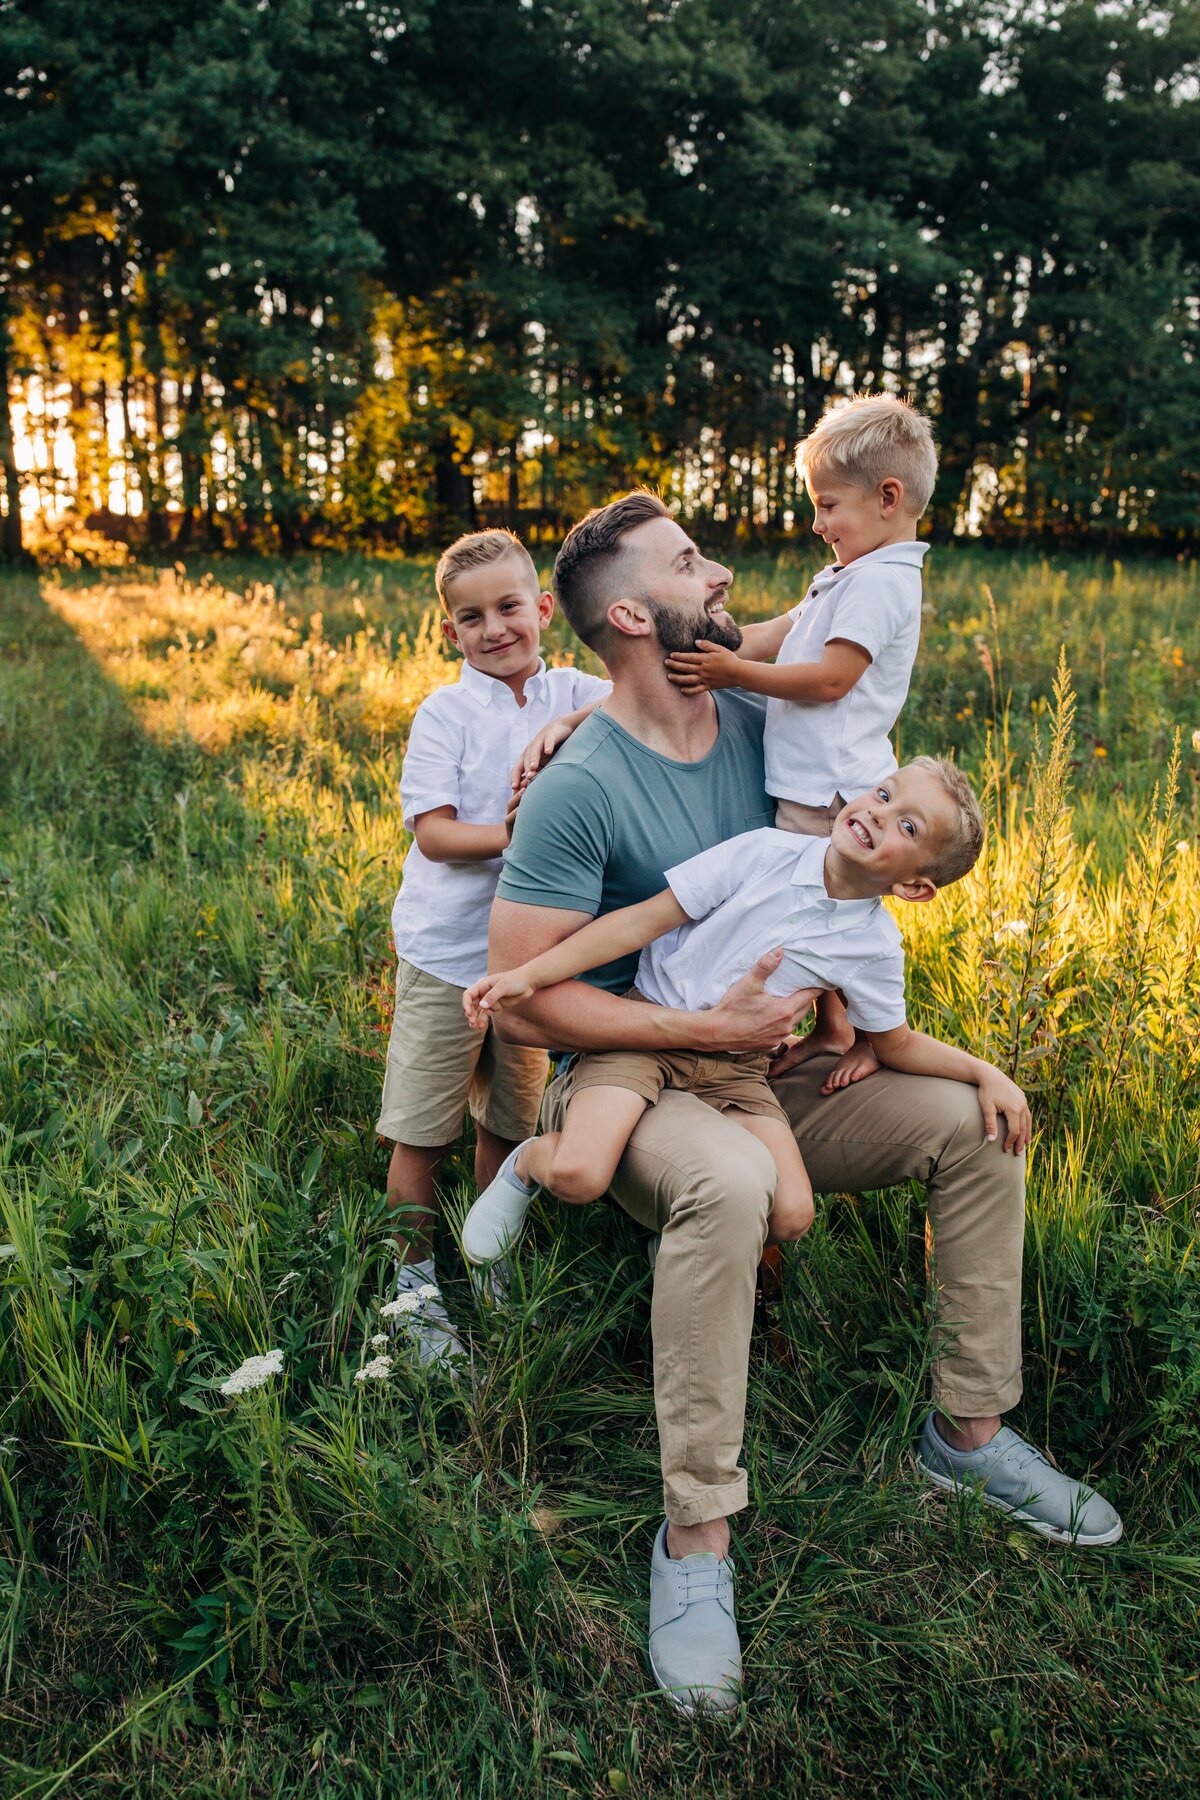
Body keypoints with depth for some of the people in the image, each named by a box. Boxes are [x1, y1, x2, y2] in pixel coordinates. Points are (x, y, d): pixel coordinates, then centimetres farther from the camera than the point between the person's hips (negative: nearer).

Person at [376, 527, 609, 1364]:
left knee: (510, 1123, 16)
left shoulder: (575, 696, 2)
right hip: (447, 953, -3)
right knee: (422, 1132, 4)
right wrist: (513, 836, -28)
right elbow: (432, 831, -13)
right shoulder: (446, 712, -7)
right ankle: (415, 1281, 23)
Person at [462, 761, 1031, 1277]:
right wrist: (528, 975, -15)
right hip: (646, 1026, -3)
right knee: (579, 1175, -25)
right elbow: (645, 920, -11)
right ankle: (527, 1162, 13)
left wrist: (985, 1072, -3)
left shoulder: (875, 947, -3)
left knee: (790, 1217, -16)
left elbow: (895, 1044, 13)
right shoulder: (765, 853, -12)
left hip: (735, 1068, 3)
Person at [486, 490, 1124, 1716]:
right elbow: (519, 1000, -22)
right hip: (625, 1085, -7)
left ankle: (969, 1431, 11)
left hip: (765, 1070, 7)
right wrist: (710, 1031, -24)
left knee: (977, 1123, -4)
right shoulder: (577, 790, -20)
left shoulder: (754, 721, 2)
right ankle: (696, 1536, -22)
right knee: (728, 1183, -39)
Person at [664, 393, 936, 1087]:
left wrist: (735, 673, -20)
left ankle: (875, 1038, 16)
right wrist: (707, 643, 10)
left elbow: (831, 678, -20)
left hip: (837, 788, -10)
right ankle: (830, 1029, 30)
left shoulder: (882, 581, -13)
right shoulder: (849, 576, 19)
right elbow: (774, 634, 21)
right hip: (807, 785, 10)